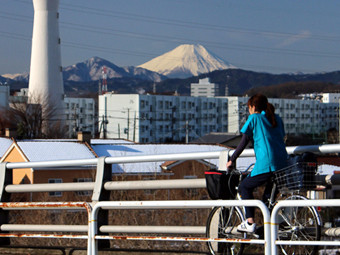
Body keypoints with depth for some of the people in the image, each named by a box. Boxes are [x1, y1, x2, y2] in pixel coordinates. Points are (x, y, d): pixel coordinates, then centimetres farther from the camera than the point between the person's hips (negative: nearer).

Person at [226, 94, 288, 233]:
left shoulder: (254, 119, 3)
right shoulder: (277, 119, 19)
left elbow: (243, 142, 3)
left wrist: (232, 160, 12)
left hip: (265, 164, -6)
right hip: (282, 164, 6)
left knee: (245, 186, 10)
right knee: (269, 195, 21)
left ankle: (250, 222, -2)